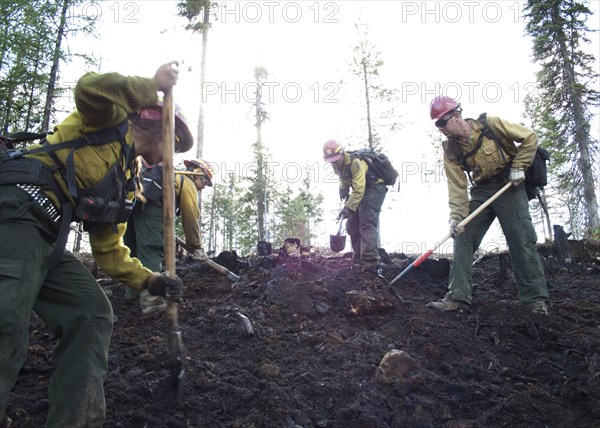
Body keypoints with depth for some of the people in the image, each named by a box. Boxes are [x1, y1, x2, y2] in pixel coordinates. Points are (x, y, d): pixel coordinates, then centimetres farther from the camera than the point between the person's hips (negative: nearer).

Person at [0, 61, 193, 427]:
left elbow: (109, 248, 24)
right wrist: (154, 85, -6)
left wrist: (151, 280, 14)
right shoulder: (114, 120, 9)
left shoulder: (127, 183, 27)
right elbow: (90, 89, -17)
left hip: (48, 240, 10)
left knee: (93, 314, 3)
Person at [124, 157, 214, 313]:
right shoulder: (188, 184, 12)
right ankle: (151, 300, -16)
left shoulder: (175, 176, 37)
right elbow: (191, 218, 6)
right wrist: (197, 247, 12)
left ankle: (133, 294, 24)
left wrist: (166, 235, 46)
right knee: (152, 249, -10)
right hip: (148, 202, -9)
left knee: (134, 247, 15)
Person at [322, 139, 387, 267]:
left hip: (375, 187, -9)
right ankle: (359, 259, 13)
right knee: (352, 225, 6)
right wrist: (343, 189, -2)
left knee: (367, 222, -24)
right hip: (361, 190, 9)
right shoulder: (338, 165, -3)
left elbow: (358, 190, -35)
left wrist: (348, 208, -42)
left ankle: (371, 260, -32)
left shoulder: (355, 162, -30)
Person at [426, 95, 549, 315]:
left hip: (509, 186, -4)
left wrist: (518, 166, -13)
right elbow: (457, 186, -8)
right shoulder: (450, 150, -4)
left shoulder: (490, 124, -13)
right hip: (481, 192, 4)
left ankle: (536, 299, 0)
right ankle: (458, 296, -4)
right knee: (463, 239, -6)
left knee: (522, 242, -8)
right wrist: (456, 216, -19)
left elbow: (529, 138, -5)